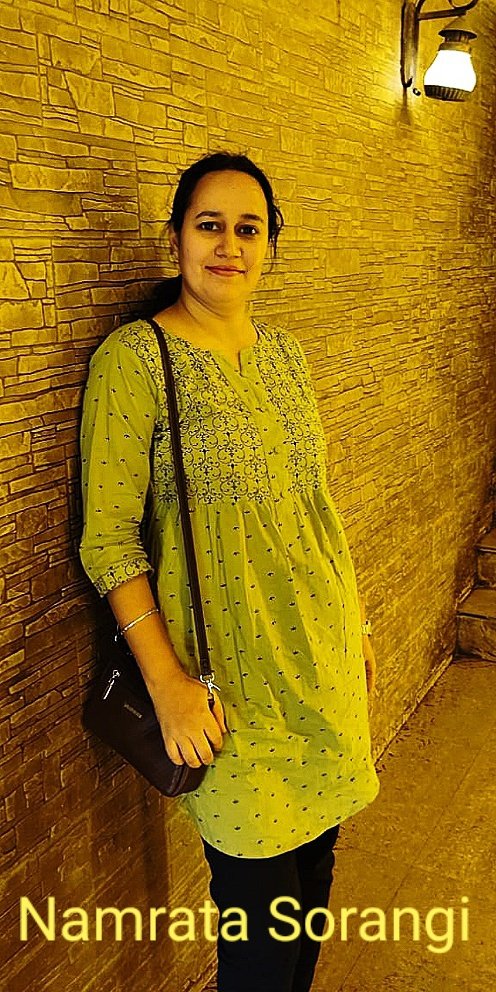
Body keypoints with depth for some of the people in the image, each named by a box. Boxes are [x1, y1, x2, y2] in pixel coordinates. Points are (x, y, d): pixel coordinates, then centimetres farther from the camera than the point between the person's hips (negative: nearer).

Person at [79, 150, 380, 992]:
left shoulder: (285, 352, 7)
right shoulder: (133, 358, -12)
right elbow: (108, 542, -13)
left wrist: (355, 624, 14)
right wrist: (168, 682, -18)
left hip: (322, 652, 6)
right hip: (229, 676, -6)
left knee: (317, 856, 19)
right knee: (260, 893, 7)